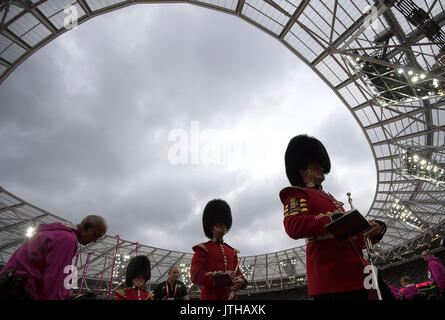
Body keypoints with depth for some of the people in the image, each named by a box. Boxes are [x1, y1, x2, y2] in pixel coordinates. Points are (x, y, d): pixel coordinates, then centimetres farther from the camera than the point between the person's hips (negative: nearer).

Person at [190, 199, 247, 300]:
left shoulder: (232, 251, 17)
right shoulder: (202, 249, 0)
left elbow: (237, 273, 14)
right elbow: (196, 276, -11)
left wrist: (241, 281, -12)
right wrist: (223, 277, -19)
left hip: (230, 296, 6)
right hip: (210, 296, -5)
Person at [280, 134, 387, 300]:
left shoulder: (329, 198, 27)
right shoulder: (296, 194, 0)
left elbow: (355, 232, 25)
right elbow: (293, 226, -21)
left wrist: (376, 228, 3)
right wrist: (337, 218, -27)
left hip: (358, 273, 9)